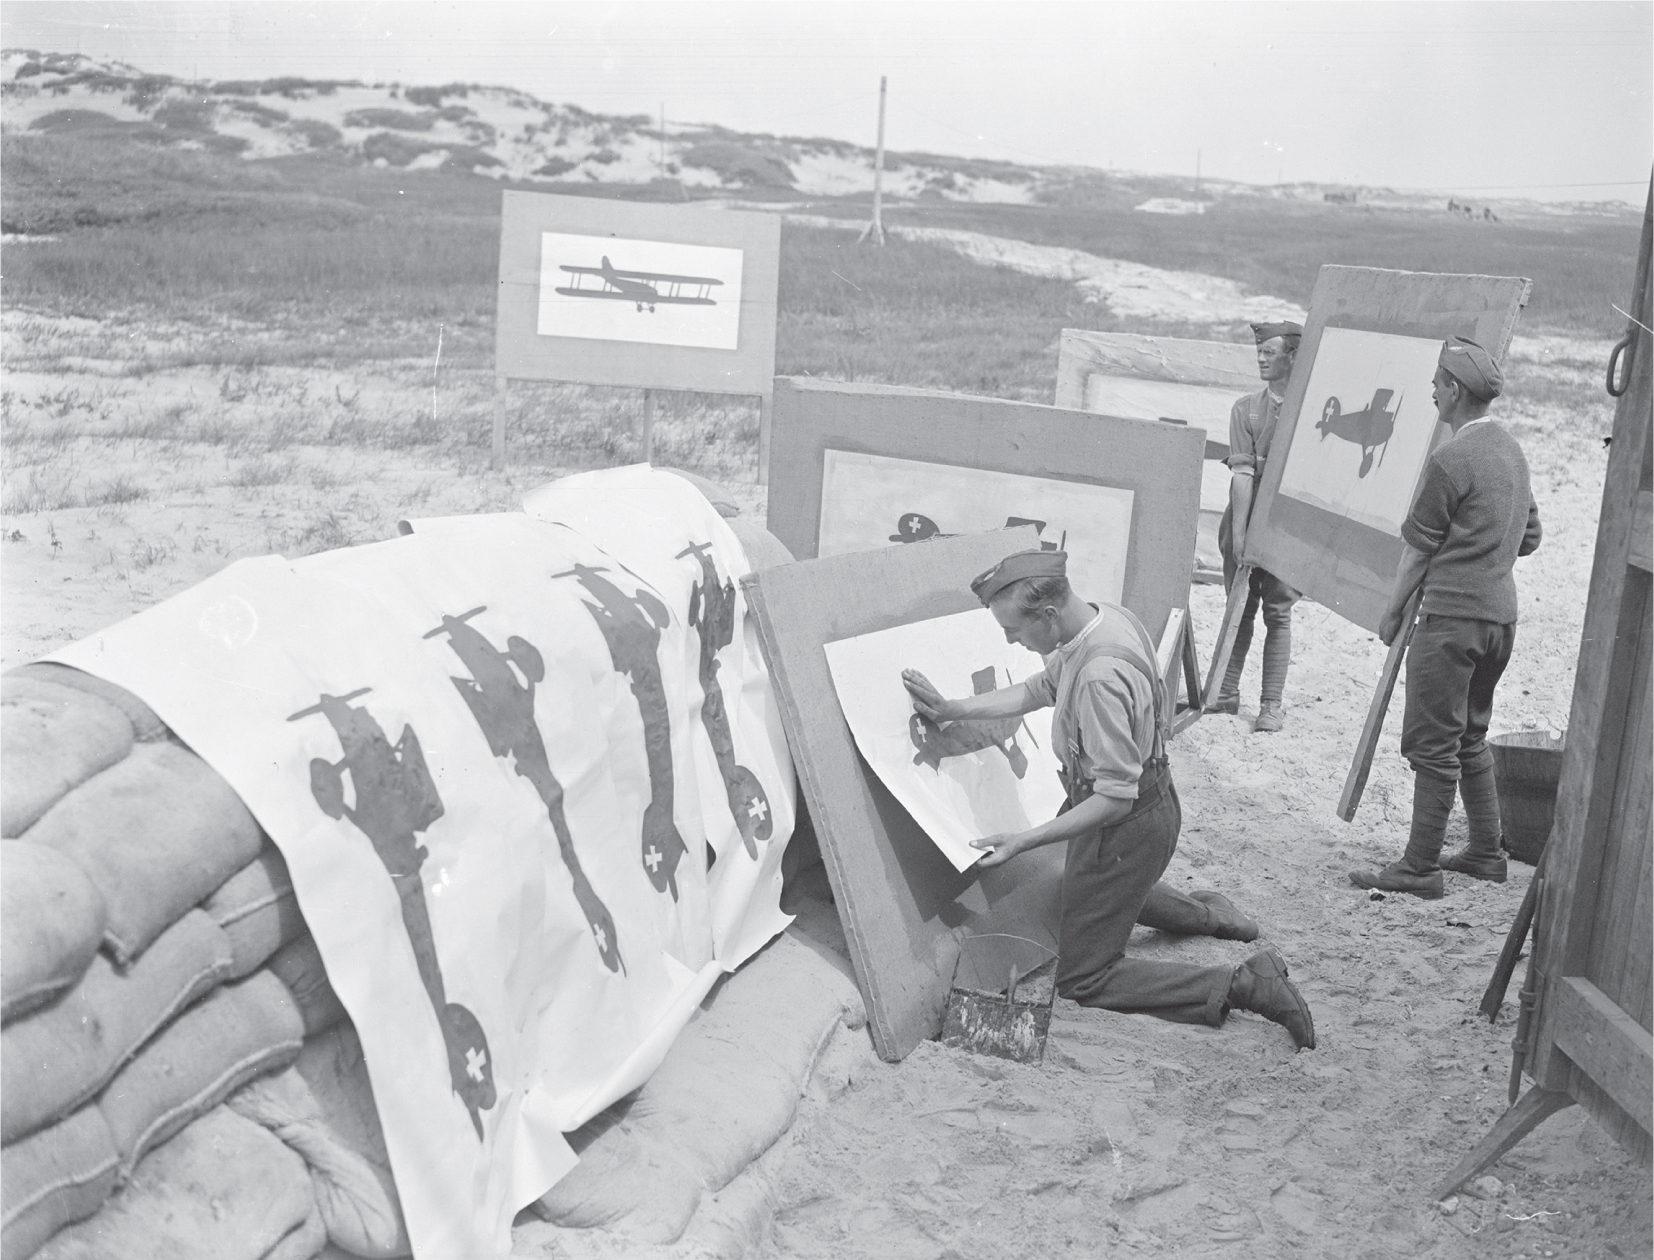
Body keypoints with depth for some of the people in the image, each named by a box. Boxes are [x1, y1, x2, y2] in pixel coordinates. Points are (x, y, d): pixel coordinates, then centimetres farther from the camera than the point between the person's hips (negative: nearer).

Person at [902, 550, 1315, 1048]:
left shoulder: (1101, 678, -35)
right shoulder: (1106, 616, -6)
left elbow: (1115, 798, -31)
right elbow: (1039, 689, 9)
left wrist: (1023, 840, -29)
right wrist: (952, 709, 3)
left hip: (1125, 827, -10)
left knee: (1082, 979, 3)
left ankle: (1242, 985, -2)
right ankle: (1202, 912, 42)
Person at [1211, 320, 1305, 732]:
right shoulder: (1246, 408, 4)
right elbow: (1242, 472, -4)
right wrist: (1239, 530, -11)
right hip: (1245, 524, 2)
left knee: (1278, 613, 2)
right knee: (1239, 609, 10)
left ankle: (1271, 704, 9)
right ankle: (1227, 693, 20)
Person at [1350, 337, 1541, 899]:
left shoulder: (1450, 460, -15)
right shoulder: (1512, 451, 12)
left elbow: (1418, 549, -9)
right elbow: (1529, 538, 20)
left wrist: (1392, 611, 1)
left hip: (1453, 616, -9)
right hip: (1501, 615, 9)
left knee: (1433, 743, -3)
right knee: (1470, 737, 19)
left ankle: (1419, 868, 2)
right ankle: (1486, 852, 25)